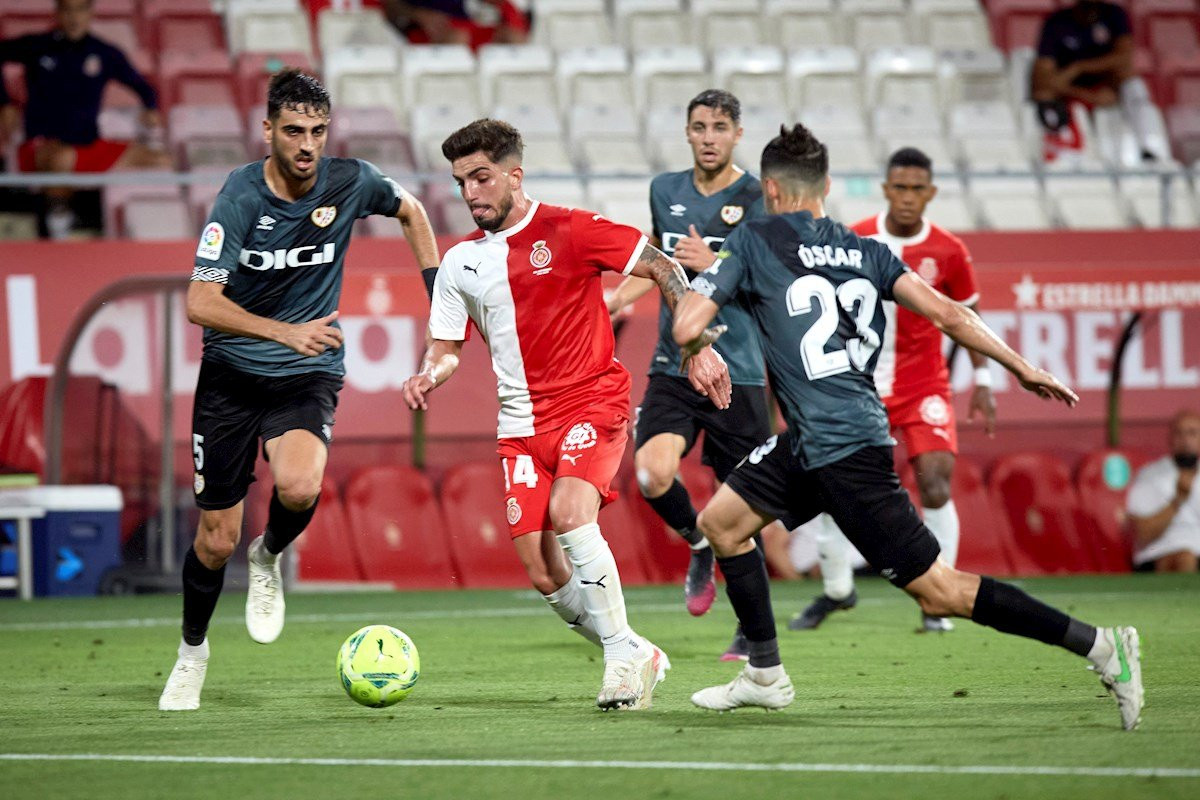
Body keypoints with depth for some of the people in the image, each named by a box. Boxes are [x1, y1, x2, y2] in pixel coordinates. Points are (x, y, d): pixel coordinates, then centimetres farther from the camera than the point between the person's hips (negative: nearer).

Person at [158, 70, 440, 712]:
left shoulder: (350, 183, -7)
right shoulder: (240, 197, -16)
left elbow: (410, 212, 17)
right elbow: (200, 302, -21)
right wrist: (287, 331, -31)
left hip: (309, 376, 1)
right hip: (231, 374, -1)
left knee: (299, 488, -31)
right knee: (217, 540, 2)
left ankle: (269, 559, 4)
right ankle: (192, 650, 31)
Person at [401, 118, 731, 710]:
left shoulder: (568, 231, -7)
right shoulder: (460, 262, 9)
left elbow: (663, 270, -4)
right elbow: (446, 347, 15)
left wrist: (697, 346, -11)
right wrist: (430, 374, -8)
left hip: (592, 401, -5)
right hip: (521, 426, 5)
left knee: (568, 513, -30)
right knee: (544, 576, -4)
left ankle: (622, 649, -15)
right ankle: (636, 661, 16)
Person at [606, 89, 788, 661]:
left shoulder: (755, 199, -4)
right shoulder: (664, 191, 10)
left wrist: (713, 265, -24)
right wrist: (619, 298, 14)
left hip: (737, 372, -3)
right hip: (673, 367, 3)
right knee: (652, 474, -21)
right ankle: (698, 544, 11)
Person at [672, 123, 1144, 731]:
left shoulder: (753, 242, -3)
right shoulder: (865, 251, 12)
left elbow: (687, 329, -8)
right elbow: (946, 314, 3)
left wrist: (685, 285, 14)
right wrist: (1023, 368, 9)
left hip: (844, 450, -8)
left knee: (938, 590, -5)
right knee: (720, 520, 17)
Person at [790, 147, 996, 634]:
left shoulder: (948, 252, -6)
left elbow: (967, 316, 8)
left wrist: (982, 382, 7)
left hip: (923, 386, -1)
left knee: (936, 484, -17)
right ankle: (836, 590, 21)